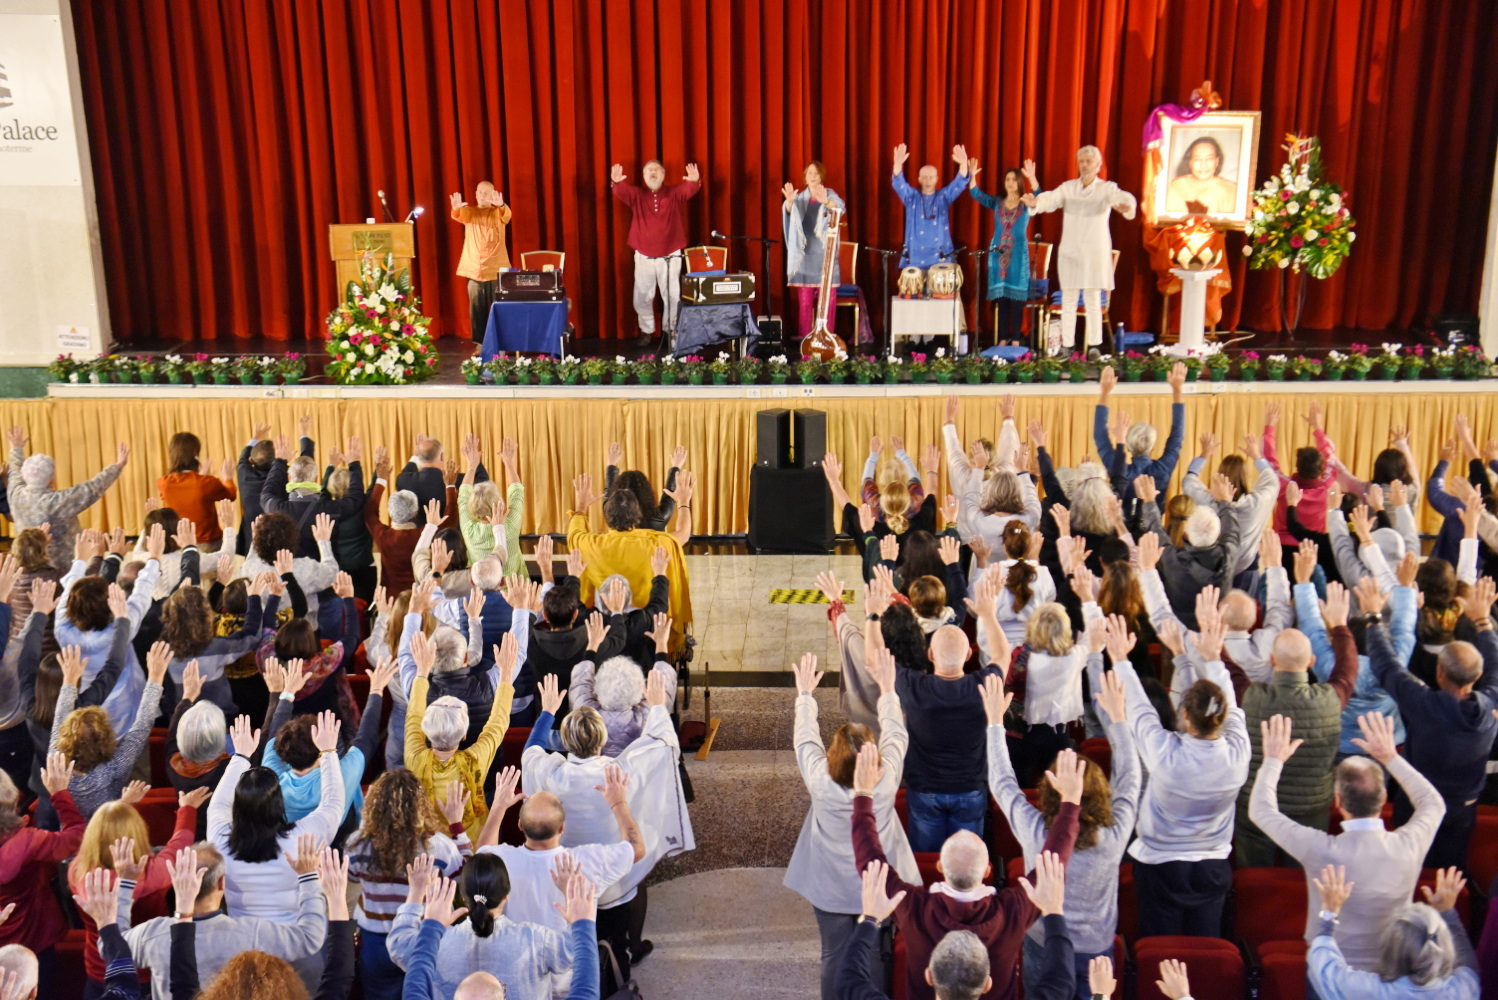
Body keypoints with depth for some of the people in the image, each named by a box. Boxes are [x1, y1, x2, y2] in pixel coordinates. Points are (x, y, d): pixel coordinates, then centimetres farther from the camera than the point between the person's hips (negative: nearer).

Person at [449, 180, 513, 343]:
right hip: (474, 270, 2)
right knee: (477, 310, 4)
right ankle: (480, 344, 11)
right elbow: (457, 215, -12)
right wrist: (456, 207, -38)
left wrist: (500, 205, -43)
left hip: (496, 270, -2)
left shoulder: (498, 212, 4)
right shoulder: (469, 212, 9)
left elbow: (507, 215, -19)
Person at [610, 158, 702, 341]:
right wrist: (616, 182, -40)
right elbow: (622, 192, -15)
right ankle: (646, 331, 19)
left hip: (670, 255, -1)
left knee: (672, 296, 3)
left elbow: (689, 189, -16)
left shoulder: (674, 193, 3)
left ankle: (671, 330, 17)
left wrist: (695, 181, -41)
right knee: (642, 297, 6)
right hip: (643, 256, 1)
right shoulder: (636, 194, 4)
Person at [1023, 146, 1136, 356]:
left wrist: (1126, 206, -44)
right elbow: (1051, 199, -10)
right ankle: (1066, 345, 9)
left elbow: (1122, 197, -19)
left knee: (1093, 299, -2)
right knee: (1068, 299, 4)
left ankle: (1094, 345, 5)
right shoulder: (1068, 187, 7)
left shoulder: (1106, 188, 0)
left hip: (1095, 252, -2)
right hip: (1070, 251, 3)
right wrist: (1036, 202, -34)